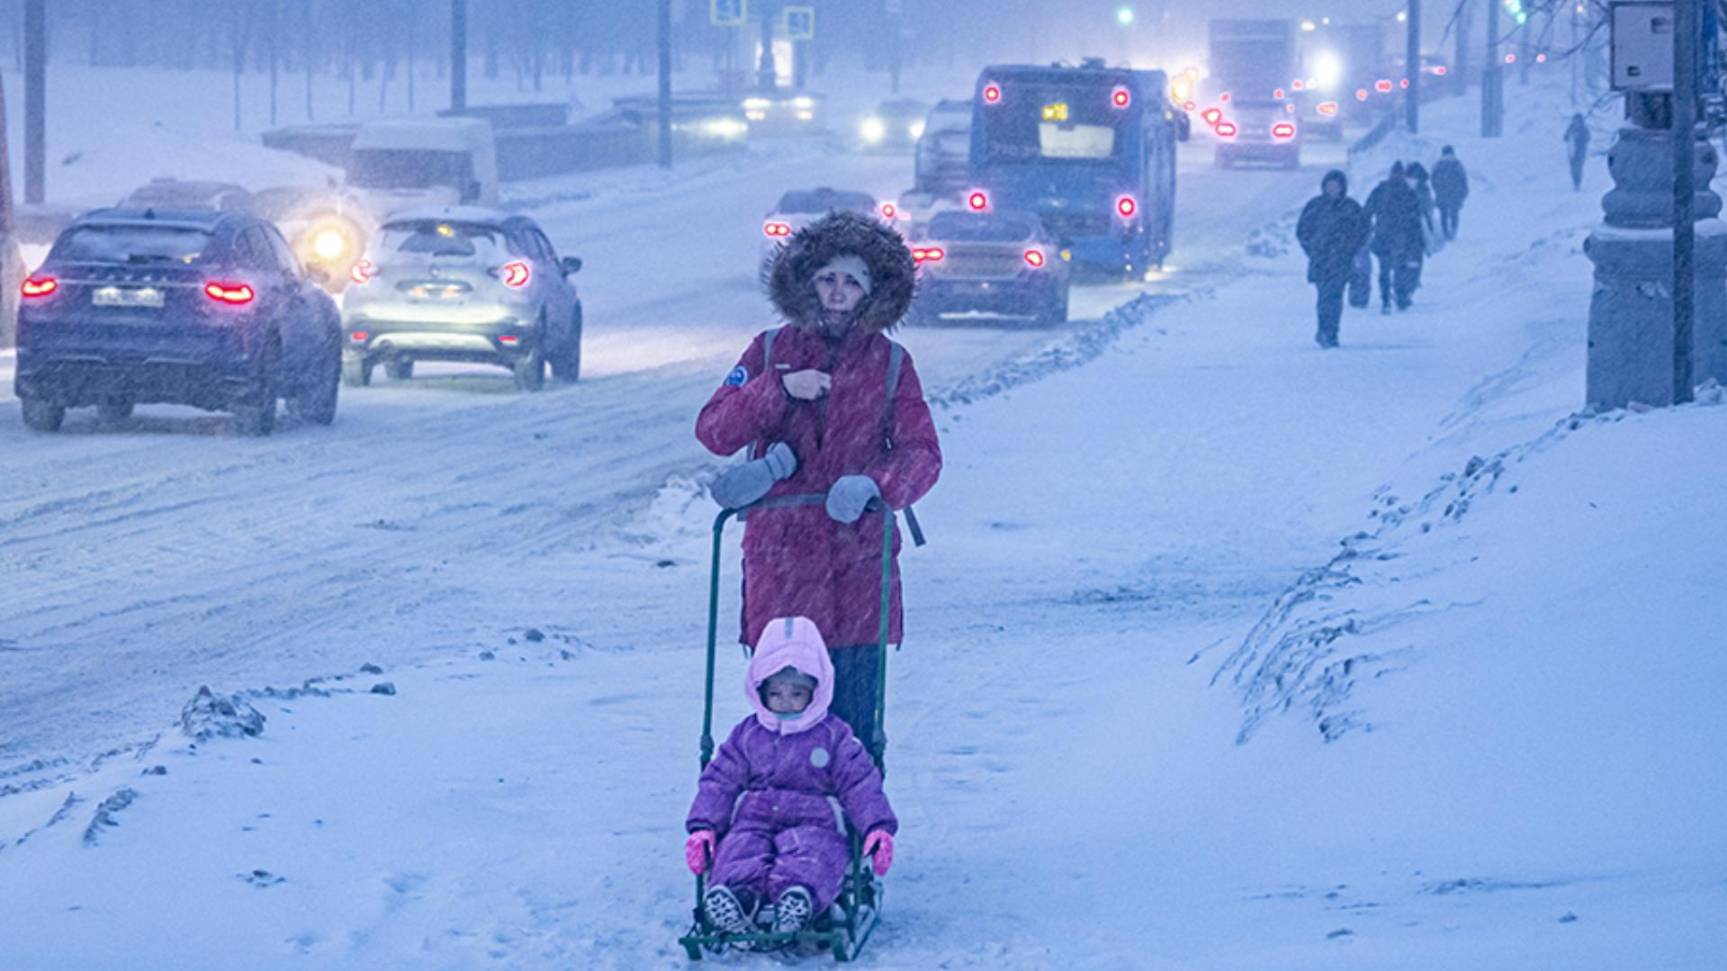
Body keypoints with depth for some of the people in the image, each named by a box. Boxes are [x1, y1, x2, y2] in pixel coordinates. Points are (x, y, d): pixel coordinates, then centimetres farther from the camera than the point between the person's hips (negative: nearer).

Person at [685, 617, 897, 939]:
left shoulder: (833, 737, 9)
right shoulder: (746, 735, 15)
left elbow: (860, 784, 5)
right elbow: (719, 782, 14)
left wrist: (878, 828, -10)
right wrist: (702, 826, -1)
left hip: (812, 823, -2)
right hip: (754, 822, 2)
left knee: (815, 852, -37)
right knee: (739, 849, -32)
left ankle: (798, 894, -66)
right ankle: (740, 891, -61)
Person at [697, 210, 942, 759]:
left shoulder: (890, 364, 7)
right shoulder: (770, 352, 8)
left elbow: (922, 453, -1)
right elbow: (713, 431, 0)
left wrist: (874, 485, -21)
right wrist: (779, 389, -14)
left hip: (858, 563, -1)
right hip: (778, 557, 1)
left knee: (853, 712, -2)